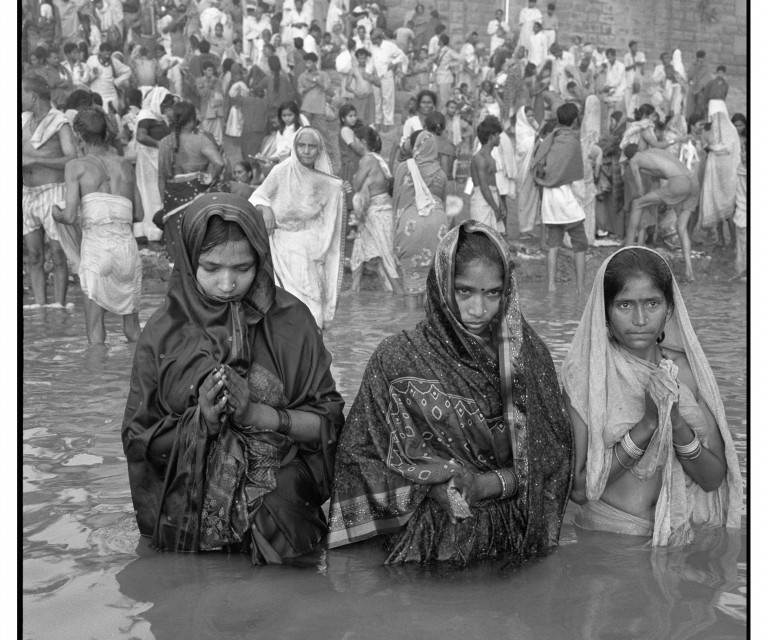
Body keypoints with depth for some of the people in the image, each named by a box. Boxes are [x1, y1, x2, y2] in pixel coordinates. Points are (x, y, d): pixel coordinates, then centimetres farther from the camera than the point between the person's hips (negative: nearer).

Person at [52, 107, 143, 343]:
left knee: (95, 330, 3)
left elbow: (70, 217, -3)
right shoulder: (126, 165, 17)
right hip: (127, 246, 3)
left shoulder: (76, 166, 6)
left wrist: (57, 214, 18)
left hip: (96, 246, -3)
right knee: (132, 327, 17)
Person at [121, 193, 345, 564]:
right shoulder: (163, 332, 0)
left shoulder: (290, 320, -1)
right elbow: (137, 440, 2)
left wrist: (257, 414, -14)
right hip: (186, 517, 1)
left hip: (284, 516, 0)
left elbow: (329, 422, 1)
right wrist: (200, 421, -15)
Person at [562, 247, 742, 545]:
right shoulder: (585, 375, -10)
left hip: (679, 536, 2)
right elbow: (578, 489, -13)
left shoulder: (686, 369, 0)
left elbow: (714, 479, 1)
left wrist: (678, 425, -17)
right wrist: (648, 424, -19)